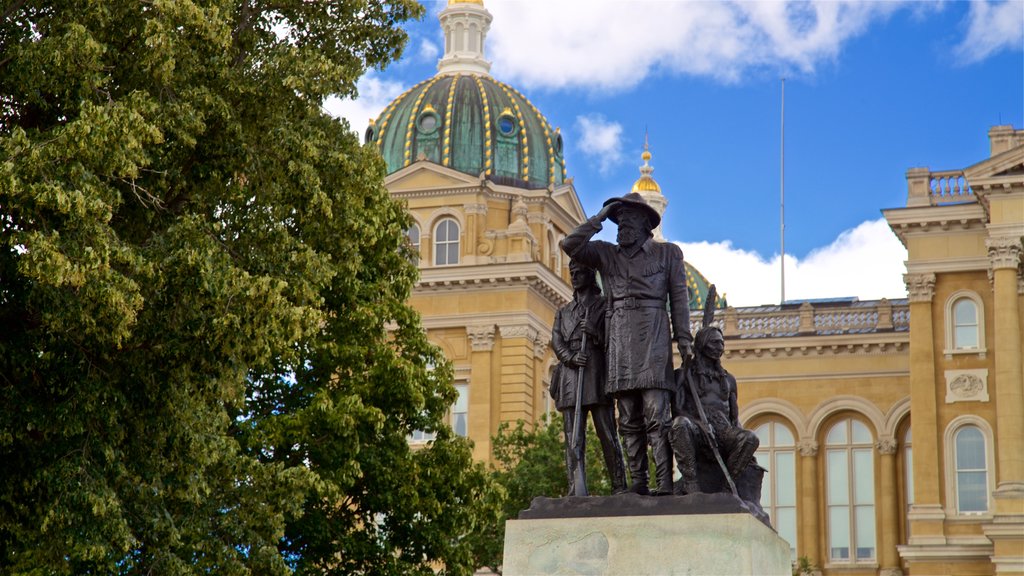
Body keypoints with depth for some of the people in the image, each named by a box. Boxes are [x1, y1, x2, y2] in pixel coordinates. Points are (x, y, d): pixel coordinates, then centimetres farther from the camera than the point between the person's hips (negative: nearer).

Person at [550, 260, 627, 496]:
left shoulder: (605, 306, 15)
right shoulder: (563, 312, 25)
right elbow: (556, 343, 12)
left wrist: (596, 333, -11)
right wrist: (572, 357, -8)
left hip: (597, 374, -3)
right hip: (570, 378, 3)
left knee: (608, 435, -6)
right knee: (573, 438, -5)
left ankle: (619, 487, -3)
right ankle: (576, 490, -10)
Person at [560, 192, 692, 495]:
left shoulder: (668, 253, 10)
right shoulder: (606, 254, 16)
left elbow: (679, 298, 6)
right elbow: (570, 245, 4)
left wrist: (684, 340, 0)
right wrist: (600, 217, 5)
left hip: (653, 340, -3)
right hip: (619, 341, 4)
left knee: (657, 415, -12)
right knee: (629, 420, 1)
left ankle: (665, 484, -15)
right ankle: (637, 484, 2)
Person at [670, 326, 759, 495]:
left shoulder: (728, 379, 26)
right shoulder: (684, 374, 13)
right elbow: (677, 409, 1)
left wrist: (739, 431, 2)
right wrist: (701, 422, -15)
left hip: (723, 433, 3)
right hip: (695, 434, -3)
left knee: (751, 439, -30)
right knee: (680, 424, -39)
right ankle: (691, 484, -34)